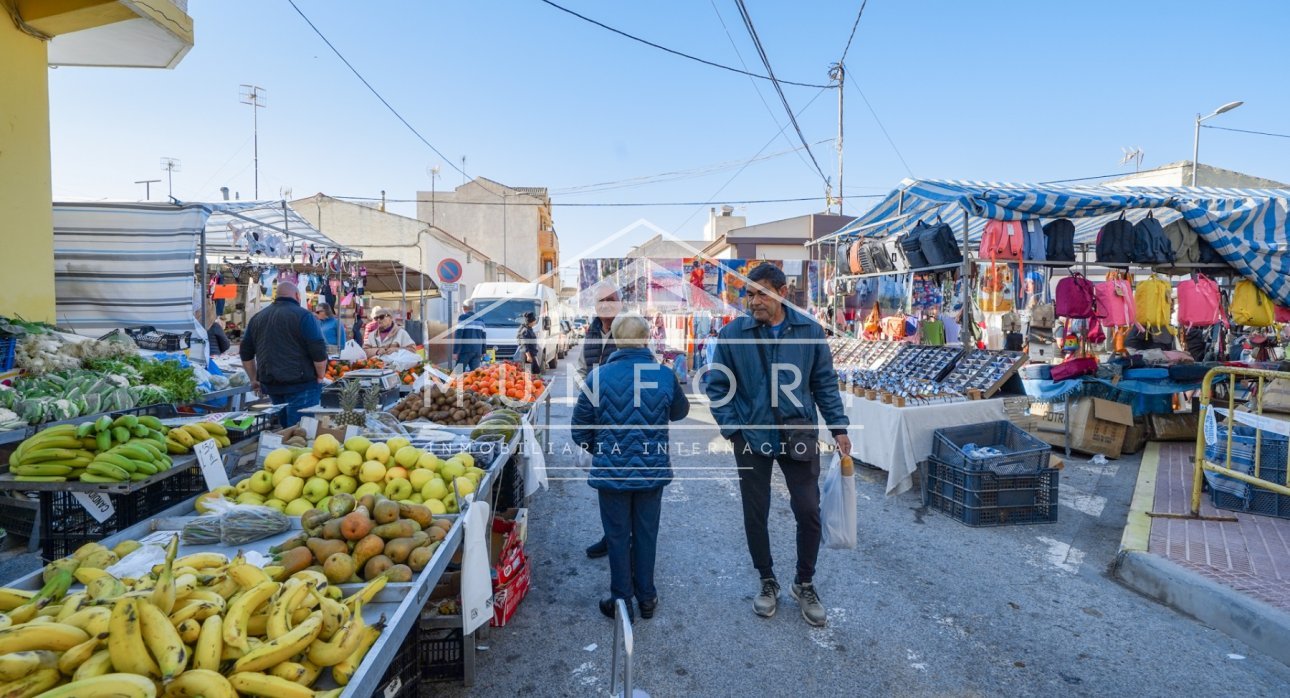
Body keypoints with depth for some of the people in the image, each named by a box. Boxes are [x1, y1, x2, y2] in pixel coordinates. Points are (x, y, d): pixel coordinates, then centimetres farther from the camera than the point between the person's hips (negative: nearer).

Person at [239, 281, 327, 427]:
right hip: (301, 384, -7)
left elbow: (246, 353, 18)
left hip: (271, 385, 7)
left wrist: (254, 379, 24)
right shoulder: (303, 316, -9)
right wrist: (320, 377, -3)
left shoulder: (257, 318, 13)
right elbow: (319, 353, -15)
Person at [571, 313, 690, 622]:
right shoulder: (665, 375, -10)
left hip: (612, 471, -2)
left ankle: (622, 601, 26)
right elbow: (680, 411, 10)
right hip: (653, 470, 2)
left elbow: (580, 428, -7)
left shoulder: (599, 376, -14)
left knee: (618, 536, 14)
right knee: (646, 534, 18)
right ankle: (646, 597, 33)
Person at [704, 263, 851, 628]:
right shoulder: (733, 334, -7)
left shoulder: (809, 331, -3)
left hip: (798, 435, 1)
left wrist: (838, 427, 3)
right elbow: (717, 385, -1)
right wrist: (732, 429, -8)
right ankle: (767, 581, 34)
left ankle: (804, 584, 29)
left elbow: (824, 382, 5)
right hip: (752, 437, 0)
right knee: (755, 515, 11)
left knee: (809, 513, 5)